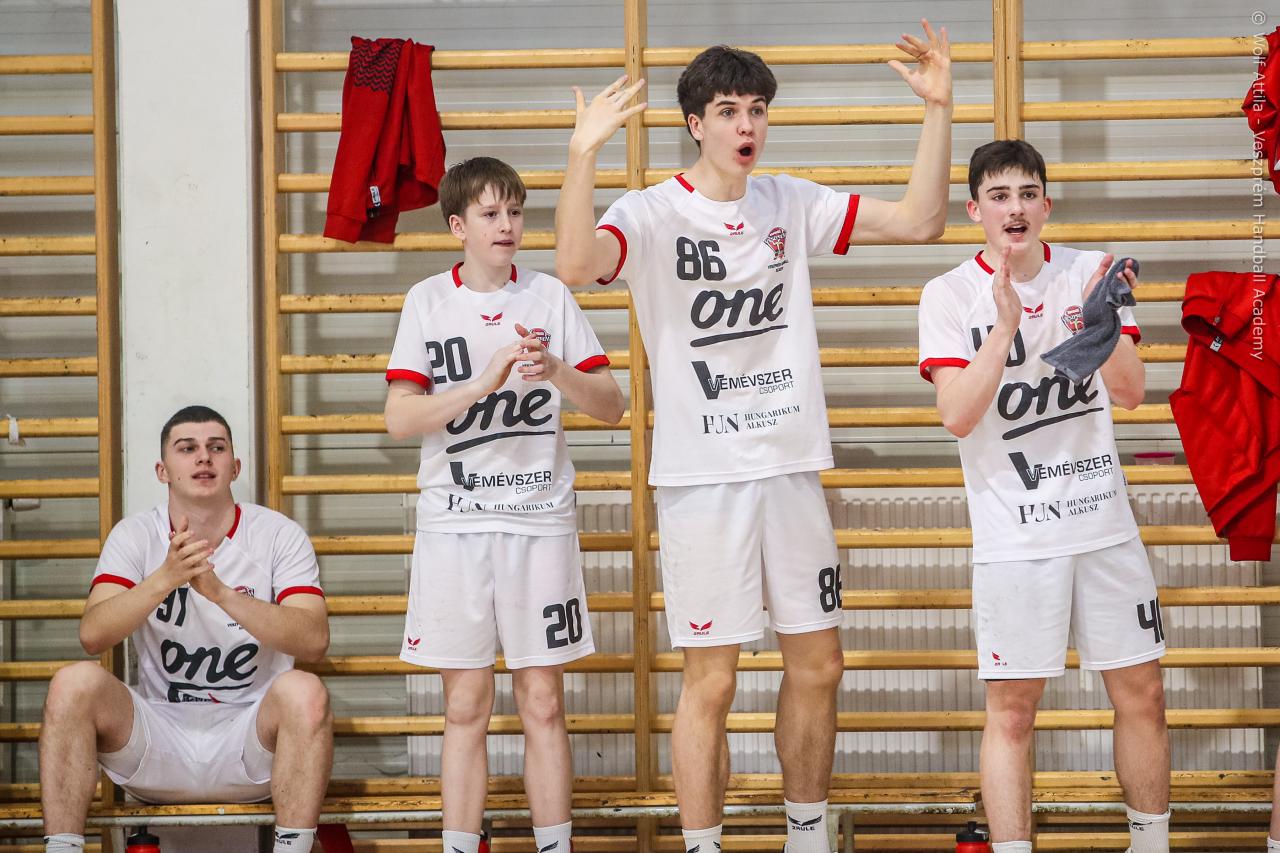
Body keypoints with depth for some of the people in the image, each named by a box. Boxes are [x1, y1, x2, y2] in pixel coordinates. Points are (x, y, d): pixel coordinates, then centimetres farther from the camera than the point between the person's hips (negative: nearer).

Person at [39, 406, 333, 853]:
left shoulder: (279, 535, -1)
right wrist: (165, 578, -30)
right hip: (158, 737, 1)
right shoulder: (134, 536, 3)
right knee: (75, 682, -24)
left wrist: (221, 593, -30)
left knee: (304, 691, -31)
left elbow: (314, 640, -17)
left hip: (250, 736, -1)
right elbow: (92, 636, -13)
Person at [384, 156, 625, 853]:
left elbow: (611, 406, 2)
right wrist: (486, 382, -20)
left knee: (542, 703, 3)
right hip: (454, 521, -1)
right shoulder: (429, 301, 2)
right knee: (466, 706, 2)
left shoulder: (550, 296, 5)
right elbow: (399, 419, -8)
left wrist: (556, 372, -17)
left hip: (540, 519, 1)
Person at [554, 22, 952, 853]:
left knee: (818, 666, 11)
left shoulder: (790, 205, 7)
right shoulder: (652, 215, -7)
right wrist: (585, 152, -37)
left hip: (793, 469, 5)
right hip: (702, 477, -5)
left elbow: (919, 221, 5)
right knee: (711, 681, -3)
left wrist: (939, 109, -4)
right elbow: (577, 266, -27)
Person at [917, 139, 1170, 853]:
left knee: (1142, 694, 8)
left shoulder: (1093, 273, 4)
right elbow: (958, 416, -13)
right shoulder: (950, 296, -3)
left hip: (1106, 521, 3)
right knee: (1013, 709, -3)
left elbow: (1130, 392, -3)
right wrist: (1004, 326, -24)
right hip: (1013, 534, -3)